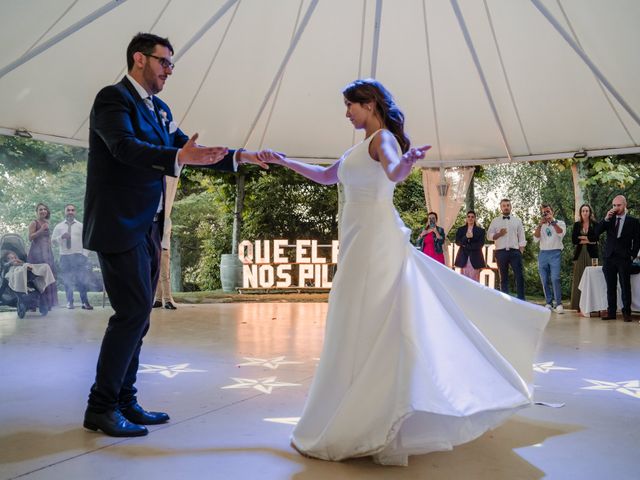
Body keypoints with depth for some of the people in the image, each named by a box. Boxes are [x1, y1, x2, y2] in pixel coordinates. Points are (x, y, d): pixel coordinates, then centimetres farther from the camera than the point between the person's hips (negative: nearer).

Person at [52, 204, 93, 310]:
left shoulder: (81, 226, 5)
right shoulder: (59, 226, 8)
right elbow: (53, 240, 6)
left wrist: (84, 255, -5)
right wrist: (61, 237, -14)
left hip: (79, 255, -1)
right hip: (65, 256, 1)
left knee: (81, 280, -3)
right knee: (67, 281, 7)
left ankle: (85, 302, 4)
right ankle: (69, 302, 17)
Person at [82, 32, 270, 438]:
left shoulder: (159, 110, 17)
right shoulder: (113, 98, -8)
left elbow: (189, 151, 18)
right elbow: (125, 147, -25)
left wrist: (238, 157, 8)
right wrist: (179, 157, -39)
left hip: (147, 228, 9)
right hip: (119, 226, -9)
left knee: (138, 315, 10)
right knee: (133, 311, -11)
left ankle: (125, 401, 20)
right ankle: (101, 407, 2)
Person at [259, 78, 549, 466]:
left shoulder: (383, 137, -6)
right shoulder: (361, 147, 21)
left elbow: (393, 173, -27)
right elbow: (326, 176, 30)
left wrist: (407, 161, -49)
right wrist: (284, 161, 29)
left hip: (376, 239, -9)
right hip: (360, 241, 9)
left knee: (369, 326, -7)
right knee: (363, 327, 12)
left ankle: (365, 425, 0)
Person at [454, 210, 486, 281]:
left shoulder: (480, 230, 7)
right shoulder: (460, 230, 11)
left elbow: (481, 244, -3)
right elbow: (457, 242, 1)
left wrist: (467, 246, -9)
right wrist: (465, 237, -17)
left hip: (475, 257, -1)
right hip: (463, 257, 1)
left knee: (474, 279, -5)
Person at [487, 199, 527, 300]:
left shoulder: (517, 220, 12)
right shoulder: (495, 221, 10)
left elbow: (521, 237, 8)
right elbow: (489, 236, 6)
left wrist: (521, 252, -1)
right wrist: (499, 234, -12)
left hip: (515, 251, 0)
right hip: (501, 252, 0)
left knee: (520, 276, -5)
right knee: (503, 277, 4)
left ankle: (521, 300, -2)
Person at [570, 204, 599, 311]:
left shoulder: (595, 224, 6)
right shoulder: (577, 225, 11)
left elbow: (595, 238, -7)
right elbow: (573, 240, 1)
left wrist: (581, 237, -2)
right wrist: (587, 240, -6)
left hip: (591, 253, -2)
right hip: (579, 254, 2)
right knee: (579, 278, -3)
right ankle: (579, 305, -2)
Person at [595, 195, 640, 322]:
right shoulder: (609, 220, 10)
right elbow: (596, 232, -1)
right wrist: (606, 218, -11)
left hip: (624, 259, -3)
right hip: (609, 258, 3)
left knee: (625, 286, -1)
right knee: (610, 287, 5)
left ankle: (626, 312, 5)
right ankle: (611, 312, 9)